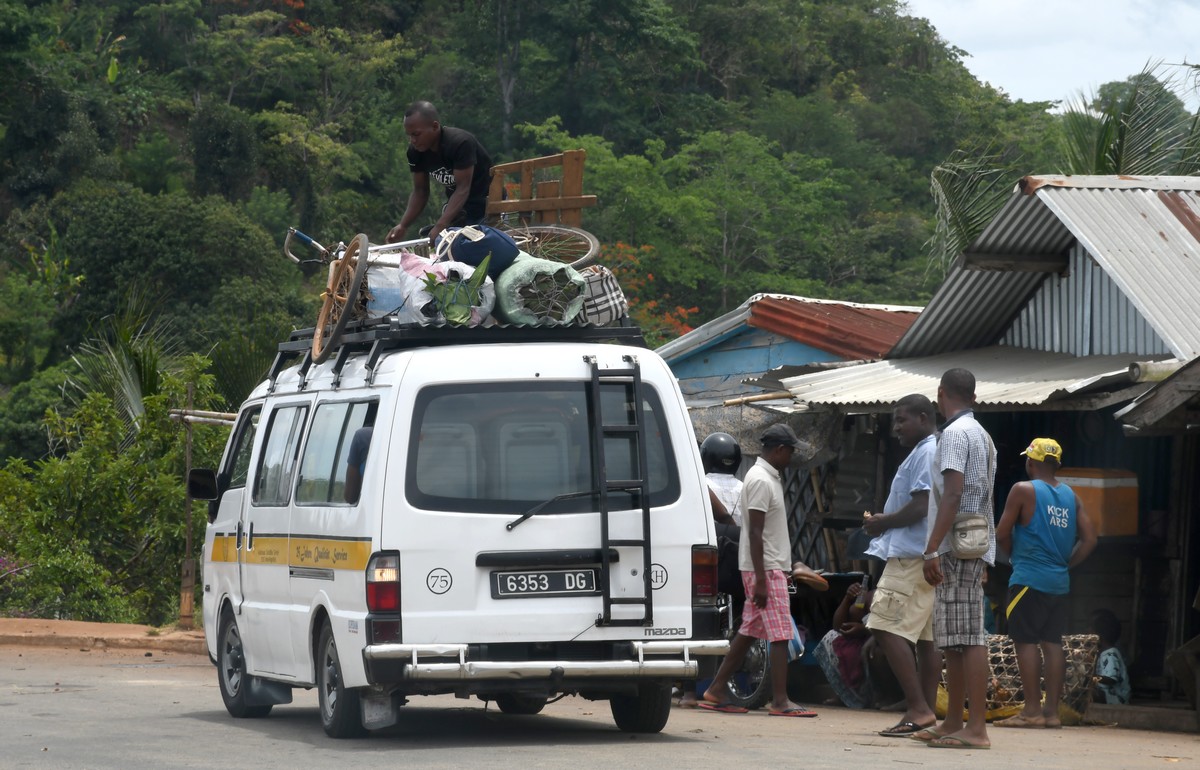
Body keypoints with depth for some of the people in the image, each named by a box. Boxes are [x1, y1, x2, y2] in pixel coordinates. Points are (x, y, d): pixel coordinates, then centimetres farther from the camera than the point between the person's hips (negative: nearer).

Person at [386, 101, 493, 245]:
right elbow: (420, 192, -1)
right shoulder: (415, 151, -8)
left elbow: (462, 189, -30)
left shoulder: (460, 143, -28)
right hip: (456, 204, 7)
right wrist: (403, 226, -15)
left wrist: (440, 227, -40)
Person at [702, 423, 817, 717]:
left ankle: (717, 691, 13)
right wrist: (760, 579, -23)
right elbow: (755, 533, -20)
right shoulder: (761, 481, -16)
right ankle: (780, 701, -9)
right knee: (780, 635, -10)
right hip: (766, 568, -10)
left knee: (749, 631, 11)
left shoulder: (769, 477, 16)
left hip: (772, 566, 10)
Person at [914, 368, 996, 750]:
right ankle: (953, 723, 17)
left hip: (957, 547, -10)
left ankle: (976, 728, -17)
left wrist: (932, 549, -21)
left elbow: (953, 493, -19)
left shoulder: (955, 433, -10)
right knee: (954, 639, 14)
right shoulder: (982, 435, 20)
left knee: (966, 637, -13)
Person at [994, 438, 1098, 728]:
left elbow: (1002, 533, -5)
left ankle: (1031, 711, -9)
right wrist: (1066, 563, 14)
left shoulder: (1023, 490, -6)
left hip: (1029, 580, -6)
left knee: (1026, 641, -5)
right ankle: (1052, 711, 6)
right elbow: (1089, 538, 8)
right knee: (1052, 643, 7)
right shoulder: (1070, 495, 11)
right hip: (1060, 582, 6)